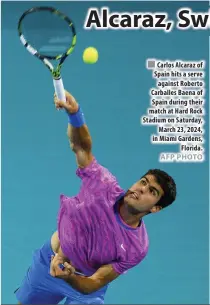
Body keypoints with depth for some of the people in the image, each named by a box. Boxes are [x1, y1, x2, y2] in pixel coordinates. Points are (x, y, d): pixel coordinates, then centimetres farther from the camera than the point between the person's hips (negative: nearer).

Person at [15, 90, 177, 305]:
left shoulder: (136, 248, -27)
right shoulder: (105, 185, -23)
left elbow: (93, 284, -25)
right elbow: (81, 147, -23)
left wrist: (69, 277, -47)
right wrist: (74, 113, -44)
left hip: (82, 285, -2)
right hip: (48, 261, 3)